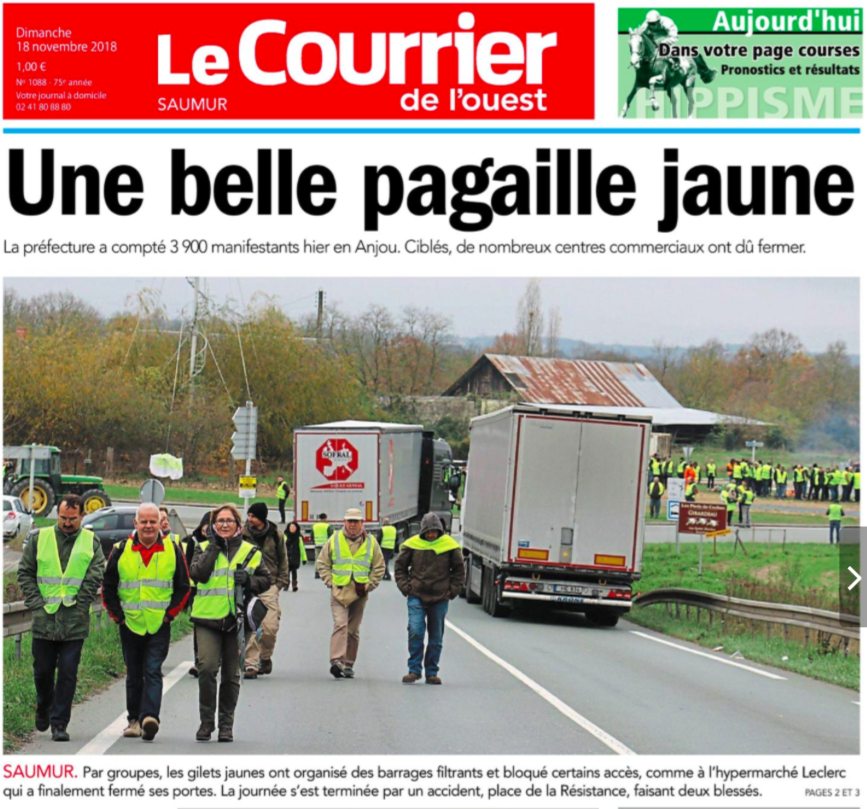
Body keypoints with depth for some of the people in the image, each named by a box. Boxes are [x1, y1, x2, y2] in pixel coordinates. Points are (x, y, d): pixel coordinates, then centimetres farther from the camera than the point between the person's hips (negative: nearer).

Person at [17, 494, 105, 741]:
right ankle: (43, 709, 35)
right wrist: (36, 603, -4)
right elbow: (25, 572, 6)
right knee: (43, 670, 10)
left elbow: (95, 577, -1)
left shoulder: (91, 542, 5)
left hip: (74, 621, -1)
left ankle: (59, 723, 2)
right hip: (43, 619, 1)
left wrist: (79, 605, -9)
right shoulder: (41, 538, 6)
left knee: (68, 673, -3)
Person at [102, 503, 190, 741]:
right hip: (130, 624, 2)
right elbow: (108, 587, 10)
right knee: (134, 675, 10)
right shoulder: (121, 551, 3)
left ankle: (150, 717, -22)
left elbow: (184, 587, 8)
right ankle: (134, 719, 19)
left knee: (153, 672, -12)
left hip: (159, 625, -2)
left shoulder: (173, 550, 2)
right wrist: (117, 616, 3)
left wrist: (170, 613, 0)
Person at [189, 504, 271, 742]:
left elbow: (266, 580, 14)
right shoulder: (204, 548, 8)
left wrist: (249, 580, -6)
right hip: (207, 617, -1)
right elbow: (197, 573, -11)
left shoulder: (250, 552, 10)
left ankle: (226, 724, 16)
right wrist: (213, 546, -8)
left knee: (231, 674, 6)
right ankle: (206, 721, -3)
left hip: (236, 620, 1)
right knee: (207, 667, -15)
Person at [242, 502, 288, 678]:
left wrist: (281, 583, 8)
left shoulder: (275, 536, 5)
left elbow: (283, 561, 16)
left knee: (270, 627, -8)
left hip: (269, 587, 0)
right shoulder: (242, 534, 3)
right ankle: (251, 664, -2)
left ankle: (265, 656, 18)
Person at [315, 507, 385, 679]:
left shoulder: (371, 542, 6)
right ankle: (336, 660, -26)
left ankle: (349, 664, 14)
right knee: (340, 624, -17)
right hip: (339, 591, -2)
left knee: (353, 630, 7)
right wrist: (330, 582, -1)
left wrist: (369, 585, 3)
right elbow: (322, 563, 9)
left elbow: (379, 567, 12)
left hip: (360, 593, 2)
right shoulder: (334, 540, 4)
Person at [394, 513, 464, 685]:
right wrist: (405, 587, 1)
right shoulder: (412, 545, -1)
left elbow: (458, 569, 11)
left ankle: (431, 673, 15)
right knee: (415, 632, -14)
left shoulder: (449, 546, 0)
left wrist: (452, 591, 4)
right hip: (417, 597, -1)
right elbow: (400, 566, 11)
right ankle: (414, 670, -4)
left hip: (440, 599, 1)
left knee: (436, 638, 6)